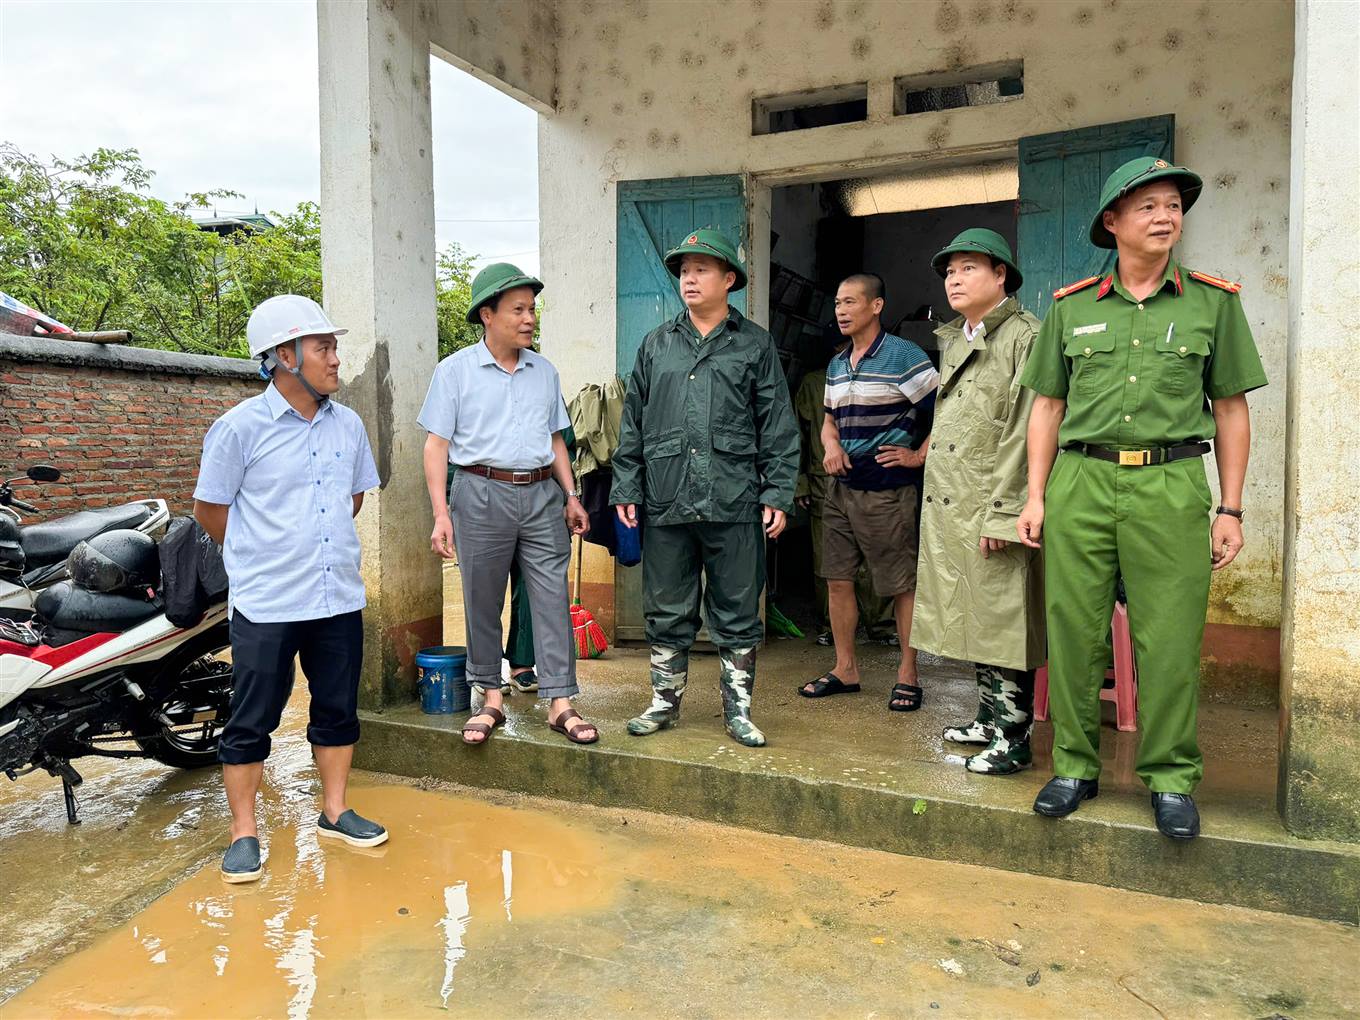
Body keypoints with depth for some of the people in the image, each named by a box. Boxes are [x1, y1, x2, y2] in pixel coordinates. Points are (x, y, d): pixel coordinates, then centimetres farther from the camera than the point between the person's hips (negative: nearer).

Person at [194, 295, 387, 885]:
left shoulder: (348, 425, 4)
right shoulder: (240, 427, -10)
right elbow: (209, 509, -1)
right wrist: (261, 557, 7)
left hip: (339, 597, 5)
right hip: (265, 604, -4)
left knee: (338, 710, 13)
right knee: (252, 720, 6)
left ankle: (334, 812, 29)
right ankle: (244, 833, 21)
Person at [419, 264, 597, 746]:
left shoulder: (544, 371, 13)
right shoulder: (455, 371, 1)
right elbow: (437, 444, -2)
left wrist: (571, 496, 12)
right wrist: (441, 513, -9)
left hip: (541, 494, 3)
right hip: (481, 494, -3)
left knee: (552, 598, -1)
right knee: (482, 602, 5)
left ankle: (560, 702, 5)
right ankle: (491, 698, 19)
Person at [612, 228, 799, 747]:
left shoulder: (755, 345, 7)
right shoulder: (656, 344, 13)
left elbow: (778, 427, 4)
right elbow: (633, 424, 13)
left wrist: (777, 495, -3)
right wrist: (626, 489, 6)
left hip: (735, 506, -2)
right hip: (666, 503, 2)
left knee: (737, 615, 6)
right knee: (667, 612, 11)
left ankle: (738, 710, 19)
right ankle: (665, 701, 25)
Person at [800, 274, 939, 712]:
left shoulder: (904, 357, -9)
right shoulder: (836, 365, 14)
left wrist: (919, 456, -11)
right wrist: (830, 446, 3)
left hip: (887, 491, -7)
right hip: (842, 488, 7)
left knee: (903, 585, 1)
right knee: (837, 579, 10)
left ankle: (908, 674, 12)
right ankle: (845, 668, 22)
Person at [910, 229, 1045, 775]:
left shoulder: (1025, 336, -7)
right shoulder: (952, 341, 19)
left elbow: (1025, 433, -15)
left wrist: (1001, 512, -19)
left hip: (994, 506, -8)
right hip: (949, 506, 8)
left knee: (1002, 621, -3)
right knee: (973, 621, 15)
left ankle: (1013, 739, 7)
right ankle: (990, 718, 28)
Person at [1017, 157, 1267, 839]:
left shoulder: (1214, 302, 9)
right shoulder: (1070, 307, 10)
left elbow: (1231, 409, 9)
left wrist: (1230, 510, 4)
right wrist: (1036, 496, 5)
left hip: (1171, 485, -1)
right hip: (1080, 482, 1)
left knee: (1169, 640, 1)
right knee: (1073, 630, 4)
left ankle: (1171, 777, 18)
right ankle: (1075, 766, 18)